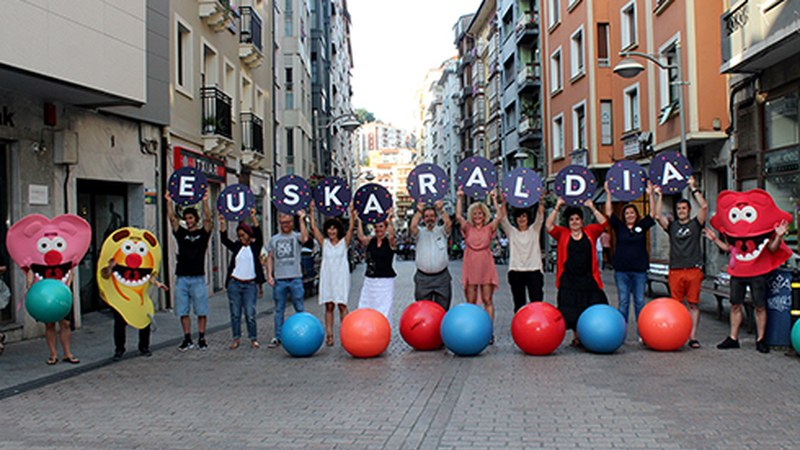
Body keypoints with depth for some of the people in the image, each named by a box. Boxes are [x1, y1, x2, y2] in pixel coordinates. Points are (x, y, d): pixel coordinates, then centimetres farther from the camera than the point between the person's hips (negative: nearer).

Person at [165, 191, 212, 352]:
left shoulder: (203, 233, 5)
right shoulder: (181, 233, 12)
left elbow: (208, 219, -9)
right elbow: (172, 219, 3)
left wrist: (205, 201, -18)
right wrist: (169, 201, -5)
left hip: (198, 278, -3)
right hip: (182, 278, 3)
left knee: (201, 311, 1)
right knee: (183, 312, 5)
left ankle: (201, 339, 10)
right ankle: (187, 340, 13)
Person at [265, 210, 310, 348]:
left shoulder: (296, 236, 4)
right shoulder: (274, 239, 14)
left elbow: (304, 238, -20)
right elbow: (270, 258, 14)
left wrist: (302, 219, -17)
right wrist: (269, 275, 2)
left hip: (295, 278, -3)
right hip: (279, 279, 3)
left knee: (300, 308, 2)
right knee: (279, 310, 7)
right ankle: (278, 337, 12)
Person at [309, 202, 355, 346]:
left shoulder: (344, 242, 4)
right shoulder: (324, 242, 9)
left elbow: (351, 228, -8)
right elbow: (313, 227, 5)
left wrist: (351, 212, -16)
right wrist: (312, 211, 1)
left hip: (341, 277, -2)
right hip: (327, 276, 2)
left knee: (342, 305, -5)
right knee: (329, 306, 2)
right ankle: (329, 335, 2)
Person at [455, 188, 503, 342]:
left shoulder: (489, 229, 7)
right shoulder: (468, 229, 8)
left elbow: (499, 216, -6)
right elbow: (458, 216, -4)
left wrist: (494, 200, -7)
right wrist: (460, 198, -6)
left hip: (486, 269, -1)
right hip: (470, 269, 1)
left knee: (487, 300, 0)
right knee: (471, 302, 4)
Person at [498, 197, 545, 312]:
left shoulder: (534, 230, 11)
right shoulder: (511, 231, 11)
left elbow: (540, 216, -2)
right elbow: (503, 218, -1)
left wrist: (541, 201, -17)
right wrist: (503, 202, -14)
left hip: (534, 271, -1)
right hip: (515, 271, 1)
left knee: (537, 302, -6)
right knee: (519, 304, 6)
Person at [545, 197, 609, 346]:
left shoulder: (590, 232, 10)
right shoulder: (562, 234, 6)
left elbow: (603, 223, 1)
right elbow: (548, 225, -4)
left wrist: (592, 208, -3)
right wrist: (557, 208, -6)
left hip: (588, 279, 1)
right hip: (569, 281, 0)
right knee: (571, 311, 2)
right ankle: (577, 337, 14)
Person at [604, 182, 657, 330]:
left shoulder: (642, 226, 6)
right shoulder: (619, 227, 4)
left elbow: (652, 213, 1)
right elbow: (608, 213, -1)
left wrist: (650, 195, -6)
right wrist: (608, 194, -7)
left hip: (639, 270, 0)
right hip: (621, 271, 0)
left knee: (640, 302, 6)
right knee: (623, 302, 5)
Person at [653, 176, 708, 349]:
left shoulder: (696, 224, 8)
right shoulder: (672, 226, 13)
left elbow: (704, 207, -5)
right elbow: (658, 216, 0)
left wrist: (693, 188, -3)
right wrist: (659, 196, 0)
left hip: (694, 270, -1)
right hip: (675, 271, 1)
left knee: (693, 304, 1)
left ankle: (693, 336, 3)